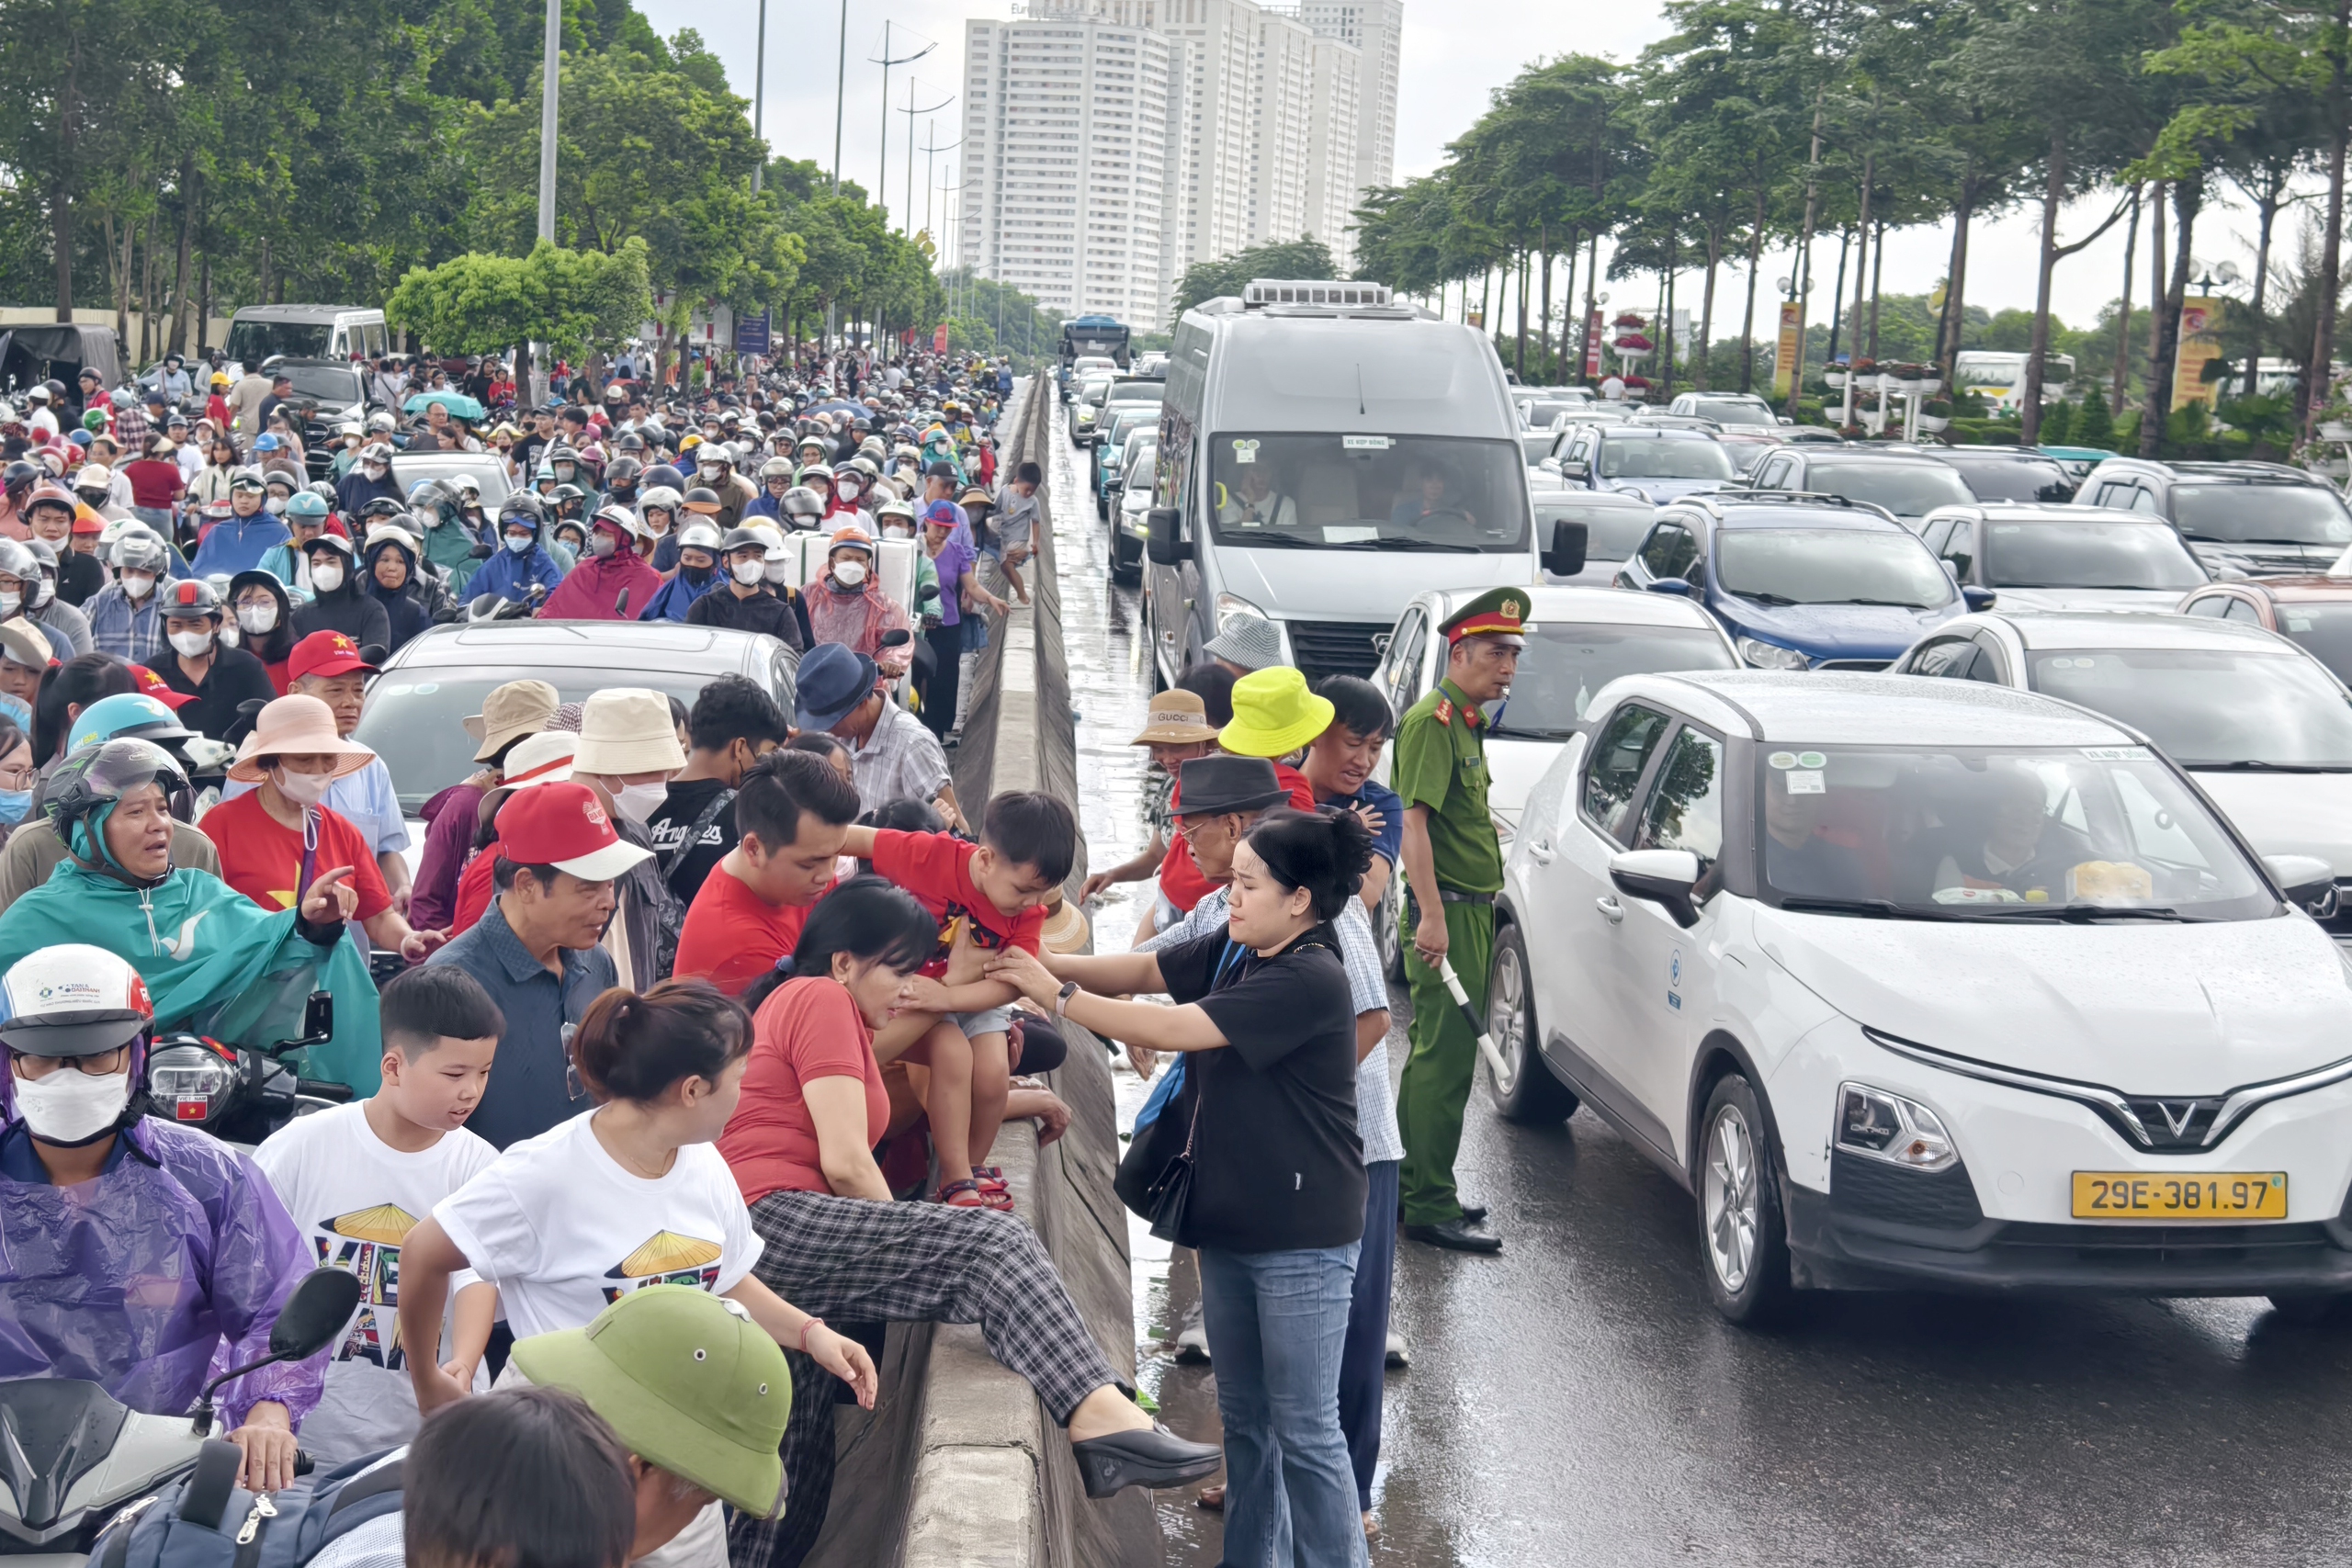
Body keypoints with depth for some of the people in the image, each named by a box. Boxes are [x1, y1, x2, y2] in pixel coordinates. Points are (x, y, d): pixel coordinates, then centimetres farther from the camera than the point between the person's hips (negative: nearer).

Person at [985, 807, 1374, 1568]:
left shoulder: (1310, 981, -22)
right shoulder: (1231, 951, 5)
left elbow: (1170, 1028, -24)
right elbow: (1144, 969, 3)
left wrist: (1058, 995, -18)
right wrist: (1050, 965, -13)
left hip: (1301, 1244, -9)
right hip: (1230, 1223, 9)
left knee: (1305, 1430, -1)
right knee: (1244, 1418, 18)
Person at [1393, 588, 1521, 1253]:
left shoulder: (1466, 722, 17)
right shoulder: (1431, 721, -14)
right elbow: (1413, 820, -23)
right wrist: (1432, 916, -29)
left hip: (1470, 911, 10)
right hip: (1447, 912, -10)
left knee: (1435, 1053, 16)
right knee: (1446, 1056, -8)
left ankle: (1414, 1183, 25)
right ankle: (1431, 1206, -5)